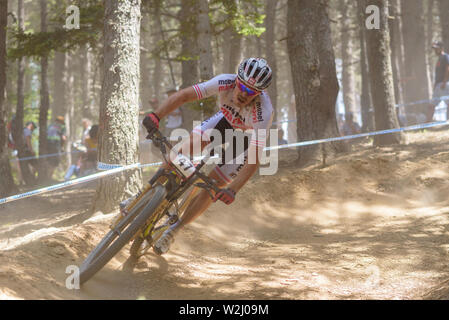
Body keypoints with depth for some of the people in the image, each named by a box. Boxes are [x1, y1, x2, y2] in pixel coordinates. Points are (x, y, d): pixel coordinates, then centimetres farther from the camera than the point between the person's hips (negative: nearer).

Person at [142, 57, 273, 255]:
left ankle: (174, 230, 10)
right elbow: (183, 96, -31)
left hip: (248, 138, -3)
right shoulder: (225, 83, -32)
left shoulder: (263, 113, -40)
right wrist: (155, 116, -46)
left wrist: (232, 190, -54)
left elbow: (253, 161, -43)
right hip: (225, 120, 4)